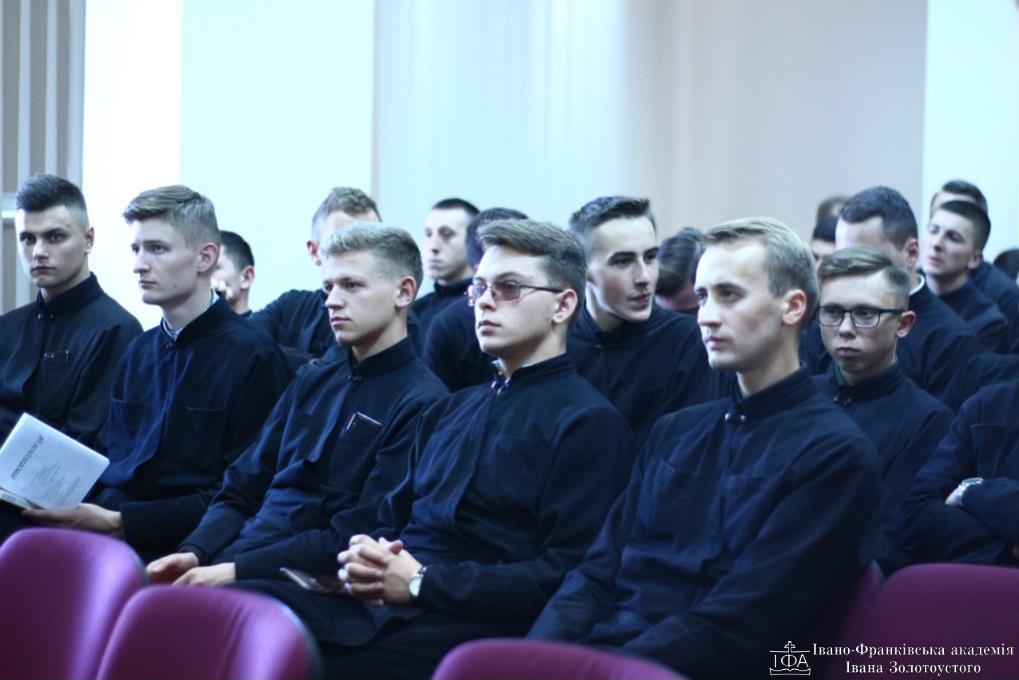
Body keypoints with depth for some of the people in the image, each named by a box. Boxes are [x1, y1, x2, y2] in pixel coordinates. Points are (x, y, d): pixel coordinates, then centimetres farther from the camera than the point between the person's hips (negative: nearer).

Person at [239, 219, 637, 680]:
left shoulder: (589, 422, 1)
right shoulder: (451, 411, 28)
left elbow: (567, 573, -11)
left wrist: (422, 582, -12)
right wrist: (367, 561, 4)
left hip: (475, 626, -7)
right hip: (380, 604, 7)